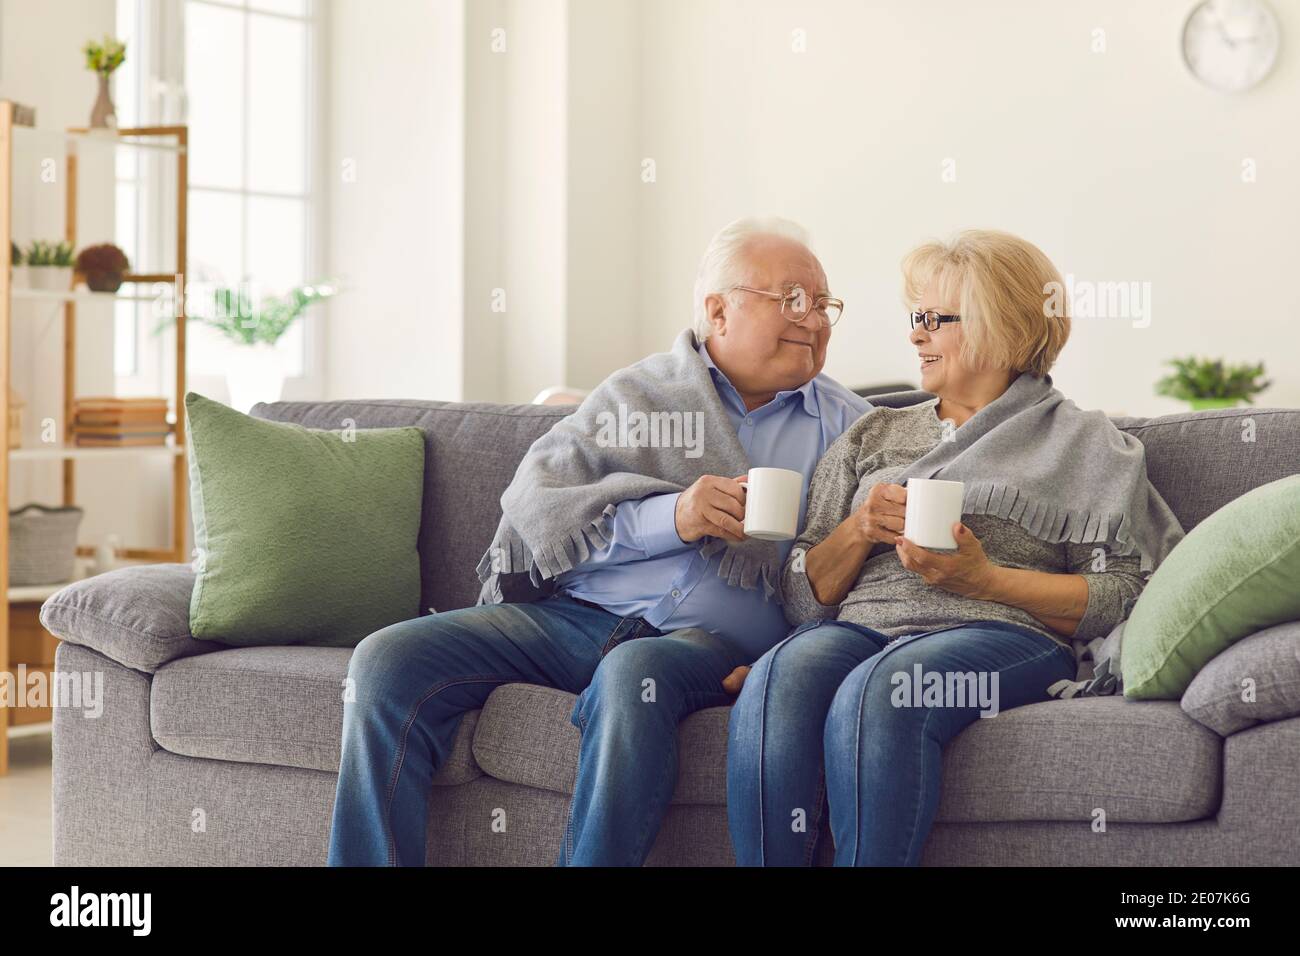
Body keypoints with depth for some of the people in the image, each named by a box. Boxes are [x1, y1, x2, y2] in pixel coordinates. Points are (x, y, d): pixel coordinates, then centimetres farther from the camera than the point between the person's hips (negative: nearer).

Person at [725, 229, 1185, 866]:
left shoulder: (1082, 442, 16)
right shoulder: (874, 435, 29)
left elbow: (1124, 597, 2)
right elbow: (803, 594, 22)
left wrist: (984, 578, -9)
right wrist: (859, 532, 2)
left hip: (1000, 632, -3)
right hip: (858, 627, 4)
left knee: (875, 689, -38)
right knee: (780, 678, -34)